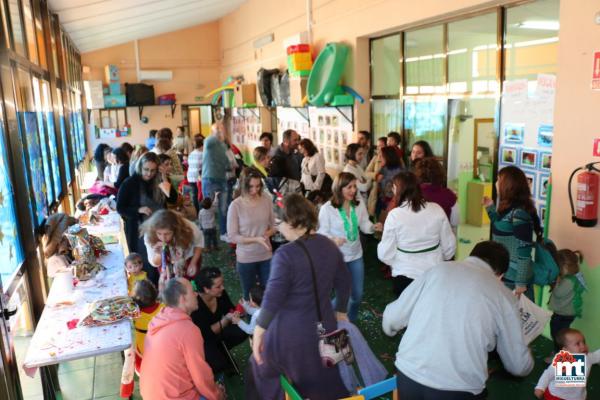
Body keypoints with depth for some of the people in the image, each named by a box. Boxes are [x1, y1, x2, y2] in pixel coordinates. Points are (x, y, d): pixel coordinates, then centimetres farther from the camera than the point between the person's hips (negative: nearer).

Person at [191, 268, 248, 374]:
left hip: (217, 331, 7)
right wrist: (226, 319, -37)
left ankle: (220, 350, 8)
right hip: (202, 340, -6)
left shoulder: (221, 293, -16)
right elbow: (205, 334, -30)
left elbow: (230, 310, -2)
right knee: (219, 364, -27)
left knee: (242, 332, -16)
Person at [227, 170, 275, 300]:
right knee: (249, 294, 16)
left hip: (266, 255, 3)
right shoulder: (236, 205, -17)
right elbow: (232, 237, -15)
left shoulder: (267, 200, -7)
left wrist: (268, 233, -17)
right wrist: (256, 239, -24)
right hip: (246, 258, -3)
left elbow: (272, 226, 5)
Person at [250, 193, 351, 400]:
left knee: (263, 366, 24)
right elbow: (343, 282, 11)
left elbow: (272, 298, -24)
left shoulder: (286, 253, -21)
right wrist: (340, 311, 24)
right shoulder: (330, 246, -1)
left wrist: (258, 332, -14)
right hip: (324, 329, 5)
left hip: (290, 334, -5)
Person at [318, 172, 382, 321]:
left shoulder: (359, 204, -4)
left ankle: (350, 322, 41)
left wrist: (373, 227, -23)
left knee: (357, 295, 15)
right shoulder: (327, 208, -17)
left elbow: (364, 225, -1)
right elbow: (321, 232, -12)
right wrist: (333, 239, -32)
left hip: (356, 255, 5)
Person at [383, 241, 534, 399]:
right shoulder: (504, 297, 5)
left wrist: (391, 329, 33)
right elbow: (518, 367, 14)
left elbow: (391, 318, 9)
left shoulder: (438, 270, 7)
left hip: (409, 377, 1)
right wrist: (527, 359, 37)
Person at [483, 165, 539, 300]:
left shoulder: (519, 213, -20)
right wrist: (490, 207, 20)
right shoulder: (508, 209, 7)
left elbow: (524, 250, -21)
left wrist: (521, 283, -20)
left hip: (514, 278, -9)